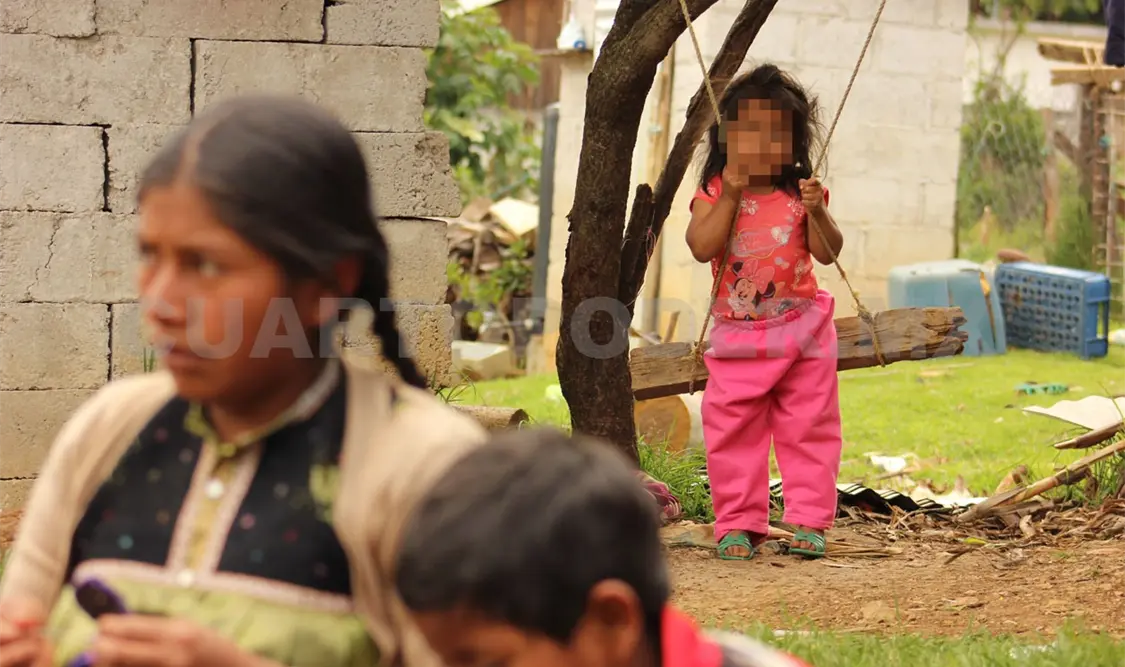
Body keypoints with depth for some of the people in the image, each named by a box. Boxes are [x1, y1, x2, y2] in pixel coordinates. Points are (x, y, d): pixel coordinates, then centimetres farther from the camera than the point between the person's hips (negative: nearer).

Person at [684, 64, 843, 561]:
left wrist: (816, 211, -24)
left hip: (801, 329, 0)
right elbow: (702, 247, -17)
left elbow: (828, 252, -8)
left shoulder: (800, 192, -1)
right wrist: (731, 195, -20)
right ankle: (738, 524, 8)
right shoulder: (714, 194, -2)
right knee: (733, 432, 1)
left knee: (807, 431, 4)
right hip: (737, 334, 0)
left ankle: (809, 522, 11)